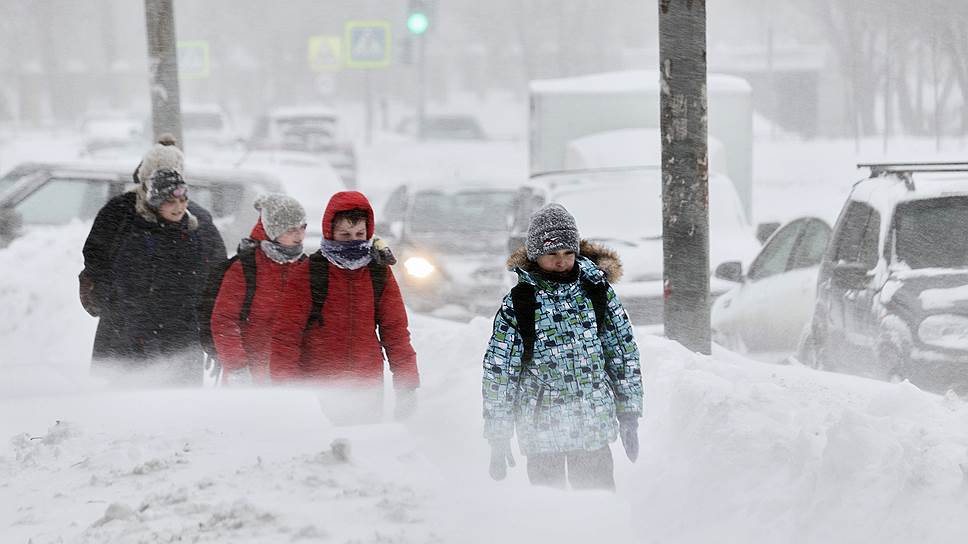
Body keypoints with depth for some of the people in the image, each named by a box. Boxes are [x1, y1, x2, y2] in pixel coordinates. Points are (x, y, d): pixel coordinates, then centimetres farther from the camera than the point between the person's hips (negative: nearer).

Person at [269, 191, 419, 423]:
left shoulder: (380, 273, 6)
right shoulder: (308, 275, -5)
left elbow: (395, 331, 10)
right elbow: (286, 335, -4)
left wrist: (407, 387, 5)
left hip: (368, 392, 3)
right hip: (317, 393, -3)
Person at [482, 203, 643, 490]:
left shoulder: (598, 291, 2)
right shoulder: (517, 304, -6)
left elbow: (624, 352, 10)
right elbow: (497, 373, -4)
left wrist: (629, 417, 8)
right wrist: (498, 439, -5)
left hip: (595, 427, 2)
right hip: (542, 431, -2)